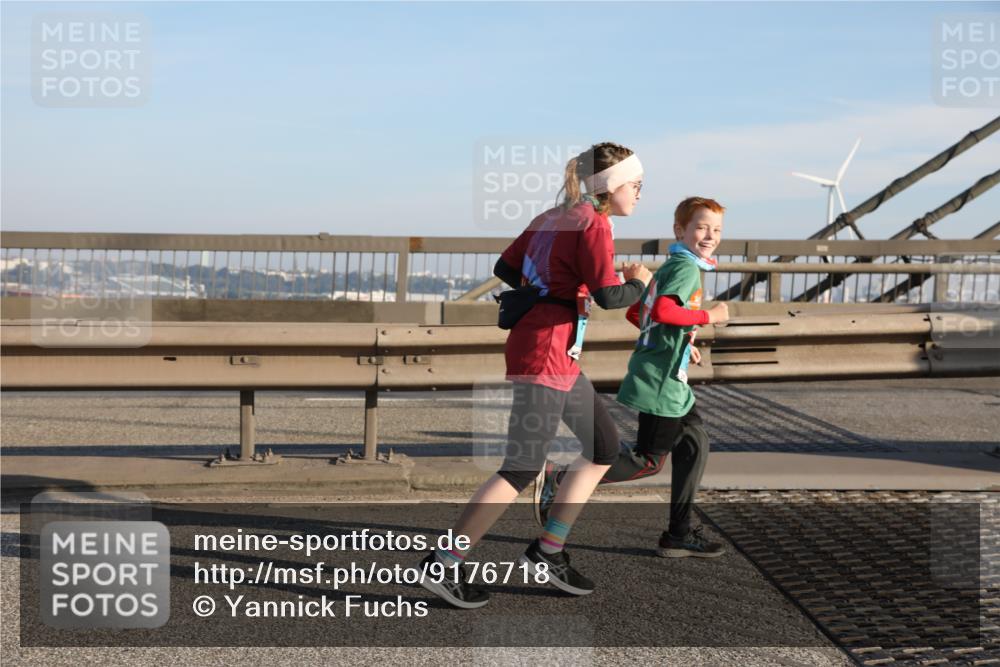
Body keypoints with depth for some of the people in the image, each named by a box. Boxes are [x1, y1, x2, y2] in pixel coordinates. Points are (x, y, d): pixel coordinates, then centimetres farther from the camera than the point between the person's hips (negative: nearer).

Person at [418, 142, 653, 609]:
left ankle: (547, 553, 19)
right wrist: (638, 283, -2)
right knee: (522, 468, -6)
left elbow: (505, 267, 18)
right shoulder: (593, 224, -12)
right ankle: (443, 565, 0)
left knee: (605, 445, 16)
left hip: (558, 355, 10)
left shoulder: (555, 217, 15)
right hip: (544, 354, -10)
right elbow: (609, 297, -21)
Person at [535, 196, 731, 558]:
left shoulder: (670, 266, 16)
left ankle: (679, 534, 20)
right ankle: (561, 477, -3)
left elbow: (634, 313, 21)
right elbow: (663, 310, -31)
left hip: (668, 379, 10)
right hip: (661, 381, -10)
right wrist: (708, 316, -18)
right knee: (649, 460, -3)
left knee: (695, 444, 14)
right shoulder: (686, 267, -14)